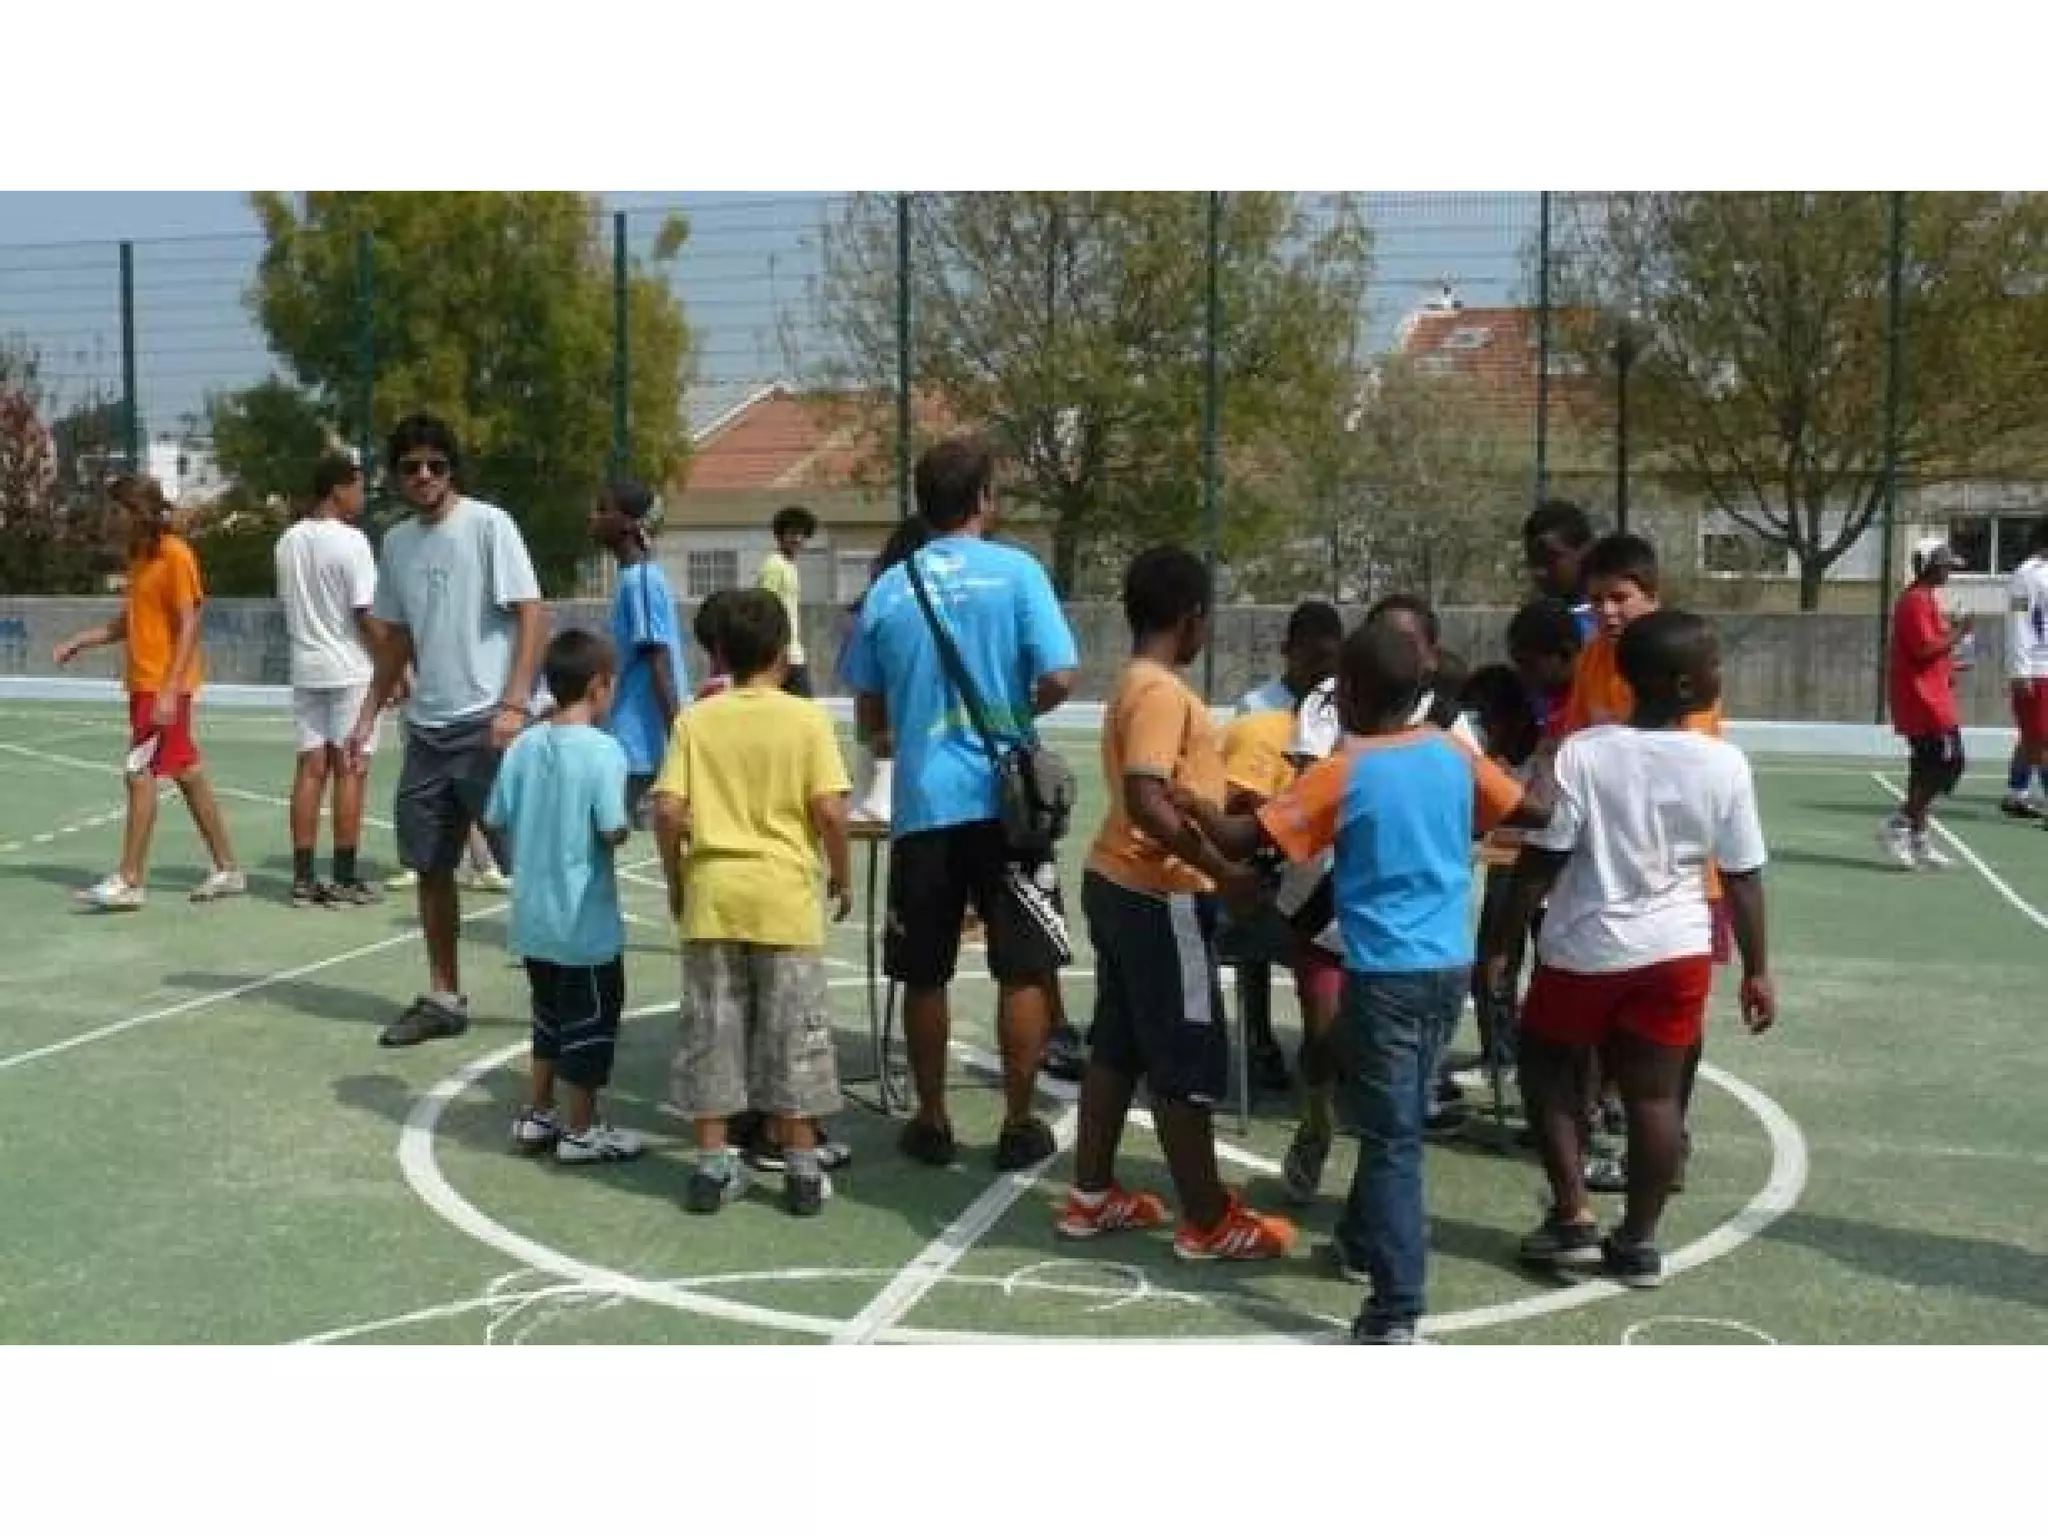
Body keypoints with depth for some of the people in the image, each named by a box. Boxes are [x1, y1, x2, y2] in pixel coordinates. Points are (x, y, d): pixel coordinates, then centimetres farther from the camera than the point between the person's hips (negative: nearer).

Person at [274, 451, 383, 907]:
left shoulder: (289, 541, 7)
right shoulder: (350, 541, -14)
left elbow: (286, 605, 14)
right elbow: (366, 613, -15)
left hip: (306, 669, 6)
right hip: (351, 670, -6)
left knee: (311, 768, 7)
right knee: (349, 770, 0)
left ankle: (304, 878, 8)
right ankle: (345, 879, 4)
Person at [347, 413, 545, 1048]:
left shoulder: (489, 524, -7)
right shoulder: (395, 542, 12)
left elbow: (531, 614, -12)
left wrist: (514, 704, -20)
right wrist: (369, 715, 17)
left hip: (488, 724, -6)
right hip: (426, 728, 7)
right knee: (430, 867, 10)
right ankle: (443, 998, 21)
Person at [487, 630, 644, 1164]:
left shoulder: (525, 744, 0)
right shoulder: (604, 750, -17)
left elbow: (496, 821, 3)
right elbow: (613, 832, -22)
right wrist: (628, 825, 0)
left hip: (533, 917, 6)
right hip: (585, 920, -6)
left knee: (550, 1016, 22)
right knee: (591, 1021, 8)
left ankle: (536, 1116, 30)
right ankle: (581, 1132, 16)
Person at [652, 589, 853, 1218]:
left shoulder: (695, 719, 1)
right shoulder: (806, 719, -5)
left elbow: (668, 811, -5)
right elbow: (829, 811, -11)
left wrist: (676, 878, 10)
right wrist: (843, 876, 4)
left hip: (710, 891, 2)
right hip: (784, 895, -2)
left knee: (711, 1028, 10)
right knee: (792, 1031, 7)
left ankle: (712, 1165, 15)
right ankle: (802, 1168, 13)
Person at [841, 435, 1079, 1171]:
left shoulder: (888, 589, 5)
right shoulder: (1016, 572, -4)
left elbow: (869, 716, 9)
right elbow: (1058, 679, -11)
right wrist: (1018, 709, 9)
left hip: (921, 806, 3)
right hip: (1002, 801, -3)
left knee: (925, 975, 12)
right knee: (1026, 971, 8)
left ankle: (932, 1123, 20)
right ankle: (1019, 1126, 12)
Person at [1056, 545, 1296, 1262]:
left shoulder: (1139, 684, 12)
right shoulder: (1162, 692, -20)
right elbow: (1147, 801, -30)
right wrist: (1223, 870, -28)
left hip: (1119, 885, 10)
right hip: (1159, 897, -10)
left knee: (1118, 1044, 17)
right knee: (1189, 1059, 0)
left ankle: (1092, 1195, 25)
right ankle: (1208, 1221, 10)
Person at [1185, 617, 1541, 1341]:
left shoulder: (1340, 774, -11)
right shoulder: (1453, 753, 4)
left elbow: (1241, 840, -11)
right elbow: (1534, 810, 12)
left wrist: (1184, 803, 5)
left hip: (1387, 973, -6)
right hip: (1451, 966, 6)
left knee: (1392, 1137, -5)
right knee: (1394, 1119, 22)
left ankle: (1395, 1312, -8)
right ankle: (1363, 1240, 40)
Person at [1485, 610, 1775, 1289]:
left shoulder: (1580, 754, -14)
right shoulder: (1725, 765, -9)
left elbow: (1539, 864, -11)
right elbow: (1743, 879, -3)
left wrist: (1502, 944, -1)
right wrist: (1757, 969, 7)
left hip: (1583, 948, -1)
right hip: (1677, 951, 2)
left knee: (1547, 1069, 19)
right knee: (1654, 1094, 11)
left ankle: (1573, 1218, 15)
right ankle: (1638, 1241, 19)